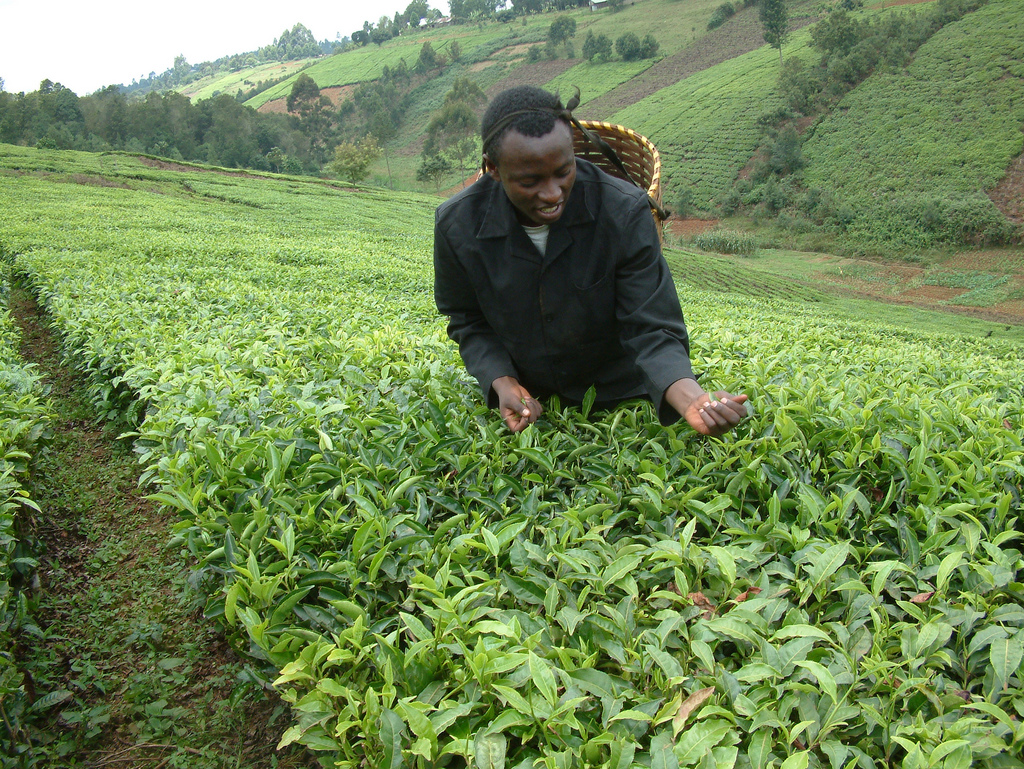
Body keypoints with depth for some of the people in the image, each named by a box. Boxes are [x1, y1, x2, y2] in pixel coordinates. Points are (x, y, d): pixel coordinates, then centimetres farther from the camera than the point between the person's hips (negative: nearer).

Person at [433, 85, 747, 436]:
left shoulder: (625, 213, -28)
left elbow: (651, 330, -26)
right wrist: (501, 382, -23)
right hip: (527, 398, 2)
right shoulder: (457, 224, -22)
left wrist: (693, 399, -46)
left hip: (618, 395, -1)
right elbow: (468, 322, -5)